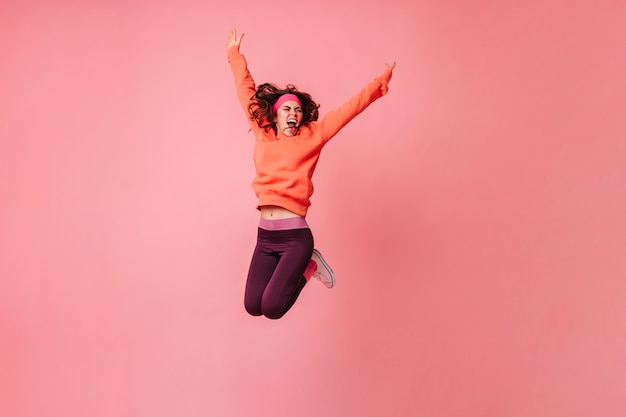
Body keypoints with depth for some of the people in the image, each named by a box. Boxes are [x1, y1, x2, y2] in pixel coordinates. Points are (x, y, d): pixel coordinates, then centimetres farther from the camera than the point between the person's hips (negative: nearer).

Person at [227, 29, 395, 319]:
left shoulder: (312, 137, 5)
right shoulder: (262, 134, 12)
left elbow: (349, 109, 6)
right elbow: (246, 90, 21)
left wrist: (380, 83, 8)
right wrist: (234, 53, 29)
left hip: (296, 236, -4)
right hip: (265, 236, 4)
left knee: (272, 307, -14)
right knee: (253, 306, 0)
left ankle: (308, 267, 16)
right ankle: (306, 268, 23)